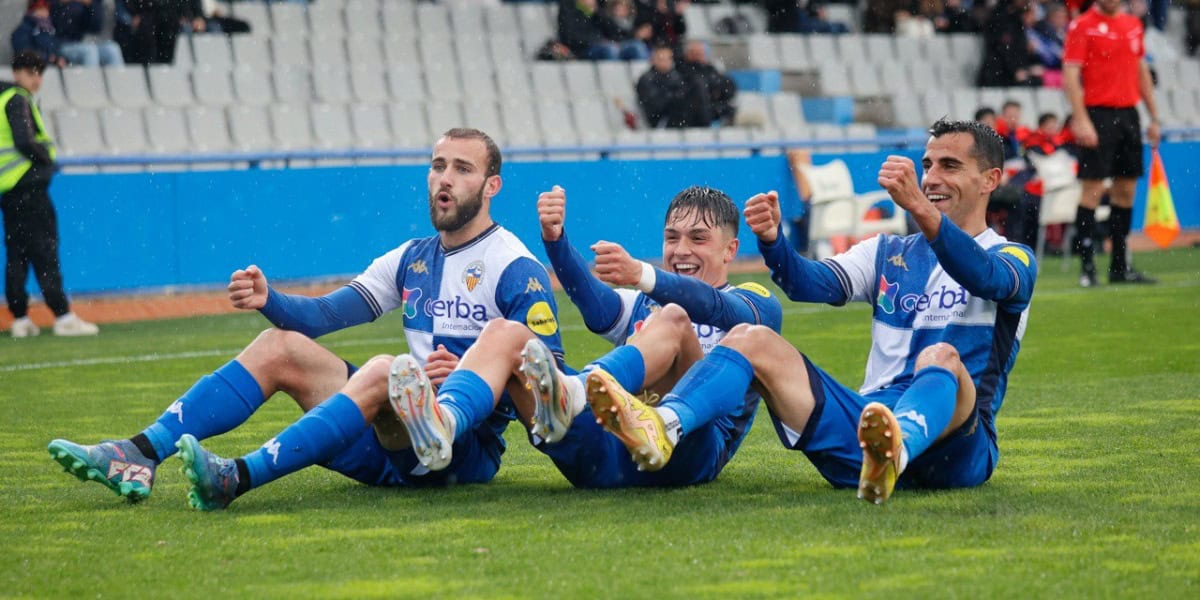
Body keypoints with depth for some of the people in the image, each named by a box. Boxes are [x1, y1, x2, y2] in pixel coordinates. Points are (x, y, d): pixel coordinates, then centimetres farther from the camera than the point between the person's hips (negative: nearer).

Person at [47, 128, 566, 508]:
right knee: (280, 346, -4)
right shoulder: (412, 259, 17)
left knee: (382, 371, -35)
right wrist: (268, 300, -11)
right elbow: (323, 315, 9)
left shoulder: (517, 270, -4)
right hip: (397, 442, 7)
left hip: (470, 447, -7)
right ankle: (138, 456, -22)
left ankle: (236, 478, -50)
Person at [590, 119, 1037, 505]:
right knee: (753, 339, -10)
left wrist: (919, 208, -36)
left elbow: (987, 278, -18)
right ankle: (660, 427, -39)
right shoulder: (888, 254, 25)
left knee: (941, 358, -36)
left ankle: (894, 449, -70)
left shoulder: (1012, 259, 8)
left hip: (949, 446, -5)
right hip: (864, 419, 5)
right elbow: (812, 283, 6)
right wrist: (772, 241, -17)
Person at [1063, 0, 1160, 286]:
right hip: (1098, 113, -6)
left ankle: (1120, 266, 14)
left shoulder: (1133, 24, 14)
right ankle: (1087, 265, -5)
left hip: (1128, 114, 6)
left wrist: (1154, 117, 16)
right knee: (1092, 188, -8)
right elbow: (1070, 75, -11)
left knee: (1126, 190, 8)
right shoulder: (1082, 26, -5)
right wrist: (1080, 120, -19)